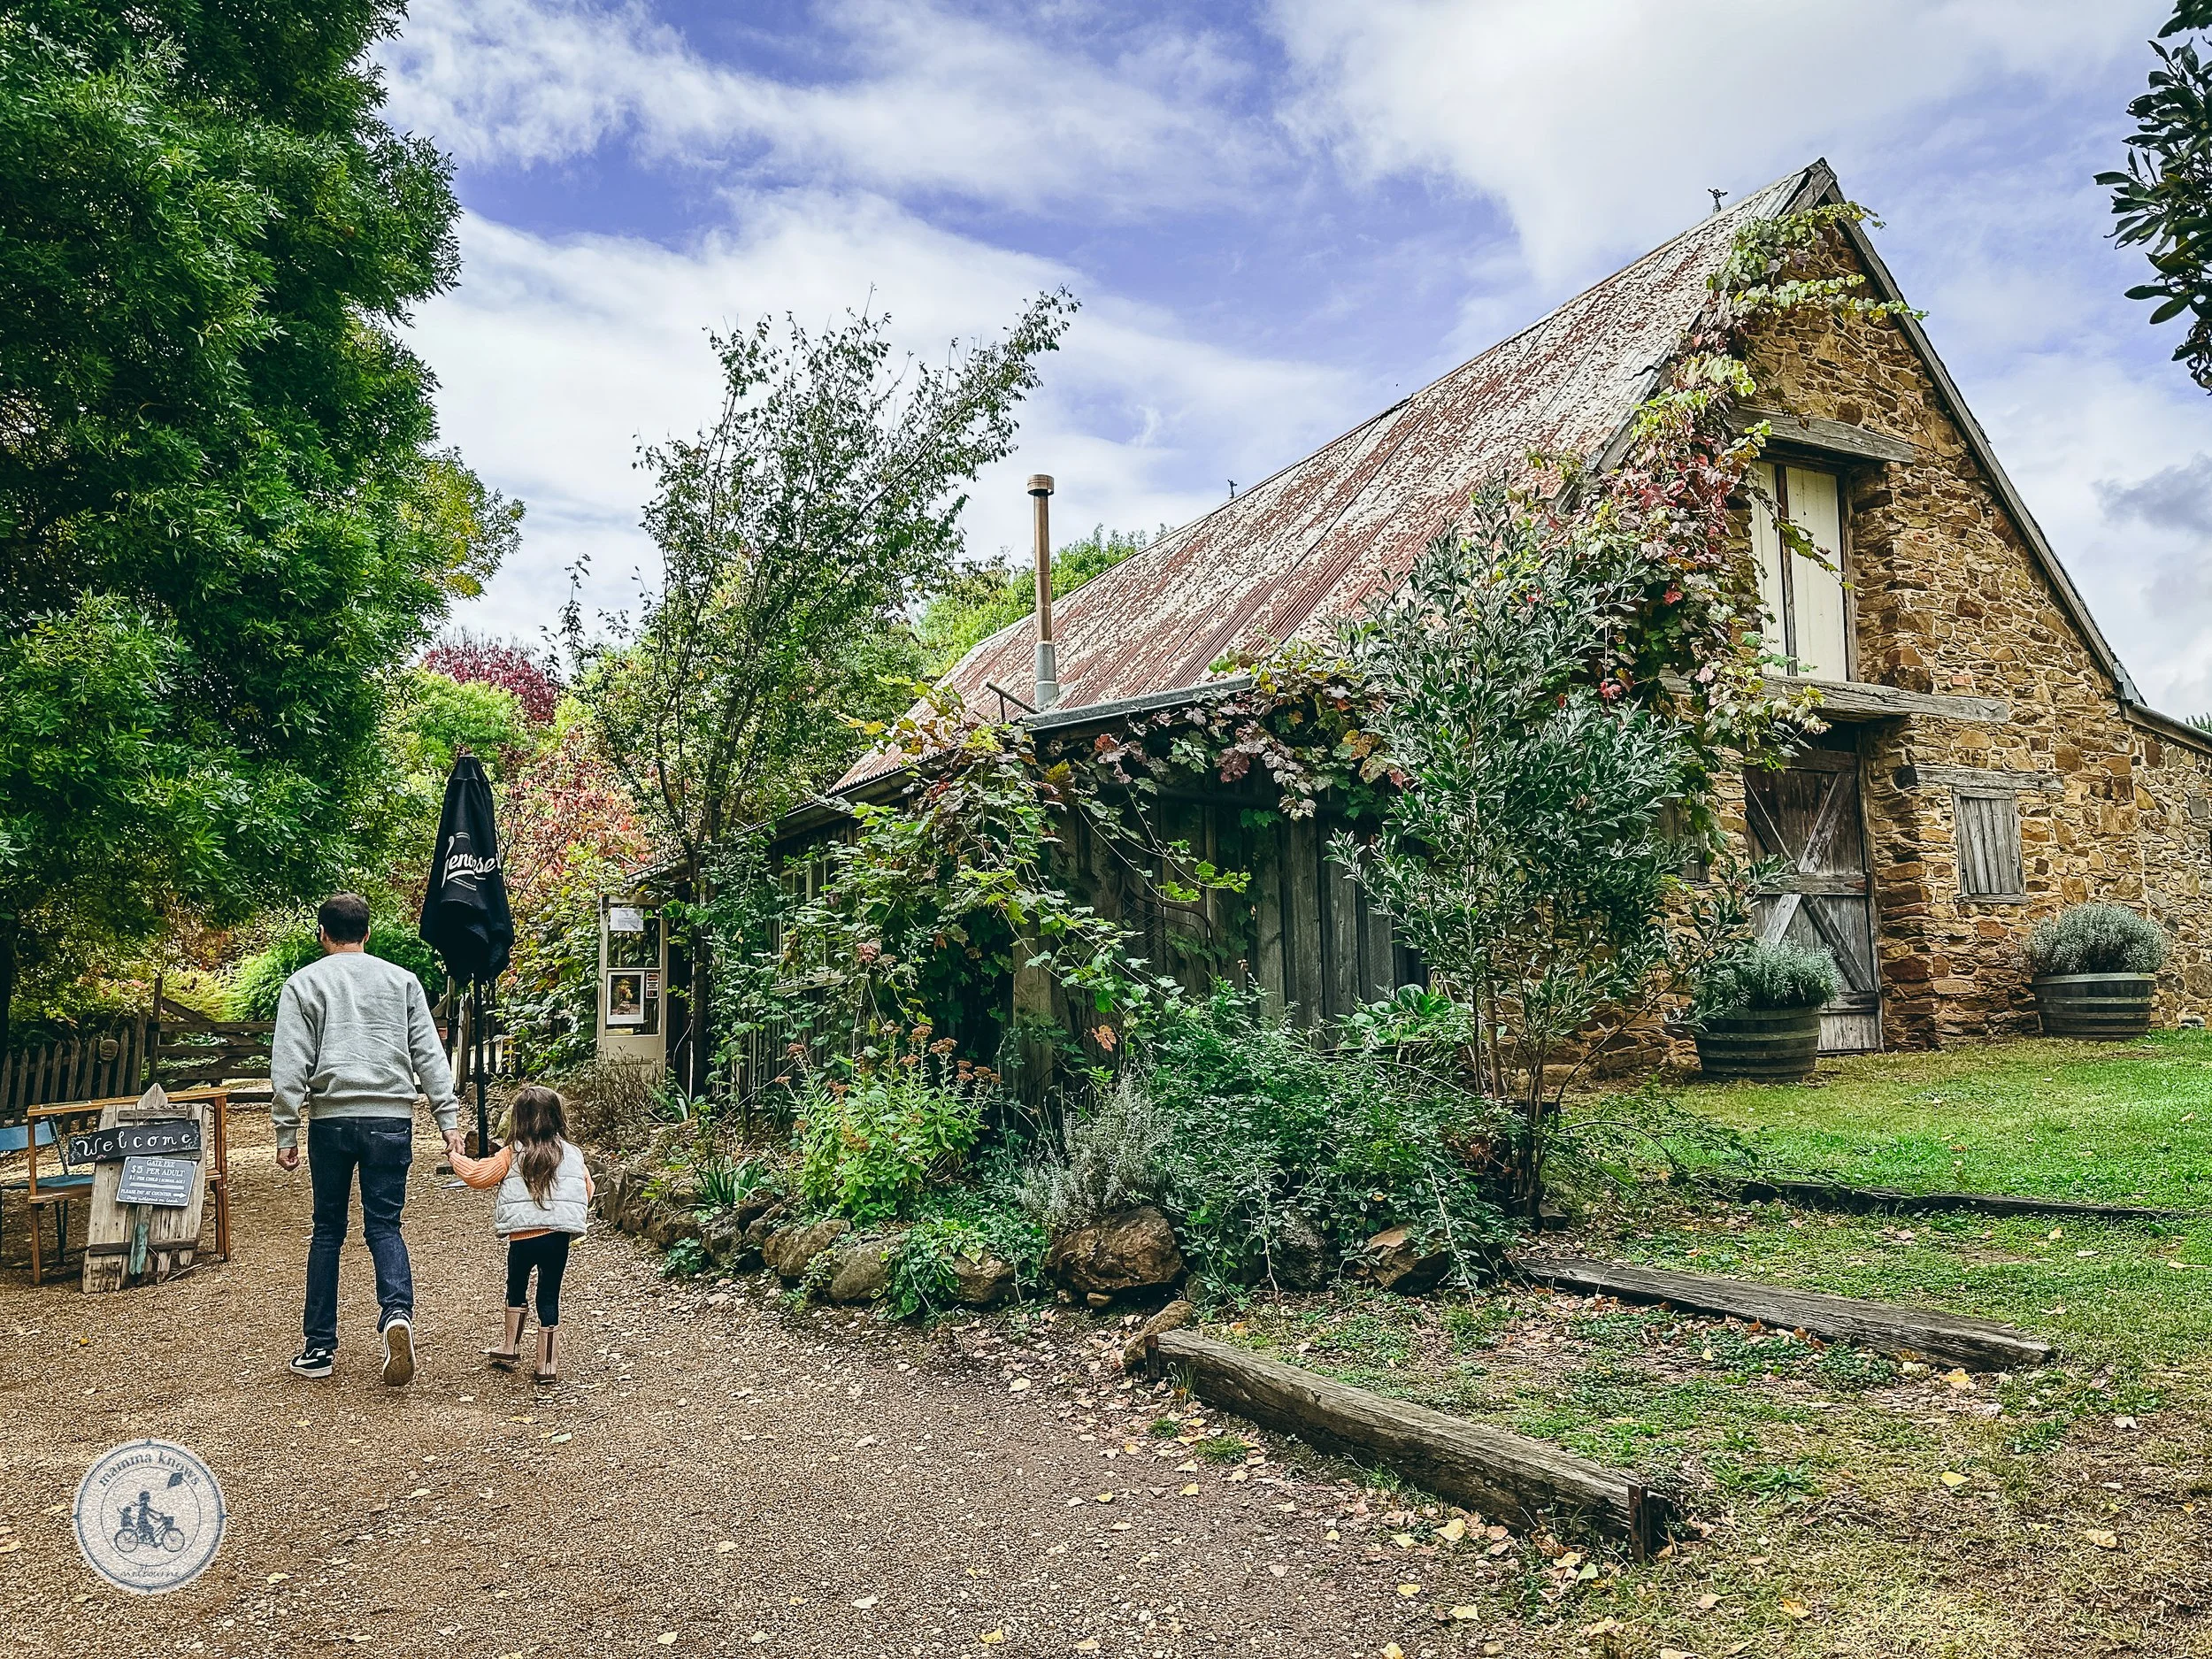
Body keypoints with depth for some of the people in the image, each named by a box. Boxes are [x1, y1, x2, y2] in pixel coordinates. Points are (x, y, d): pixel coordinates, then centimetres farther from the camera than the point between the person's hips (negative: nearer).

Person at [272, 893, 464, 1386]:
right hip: (391, 1121, 1)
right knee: (383, 1225, 6)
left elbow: (289, 1067, -1)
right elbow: (429, 1055, 6)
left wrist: (285, 1134, 1)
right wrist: (448, 1120, 5)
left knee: (328, 1231, 11)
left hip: (331, 1121, -1)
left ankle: (320, 1347, 15)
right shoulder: (402, 980, 10)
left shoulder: (304, 983, 5)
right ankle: (397, 1314, -19)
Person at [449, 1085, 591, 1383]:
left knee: (516, 1289, 22)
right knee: (549, 1296, 8)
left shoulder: (512, 1154, -1)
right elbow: (586, 1189, 13)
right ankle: (548, 1364, 11)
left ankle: (511, 1349, 34)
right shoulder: (573, 1153, 6)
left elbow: (477, 1174, 2)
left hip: (522, 1236, -1)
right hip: (559, 1236, 1)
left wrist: (457, 1159, 21)